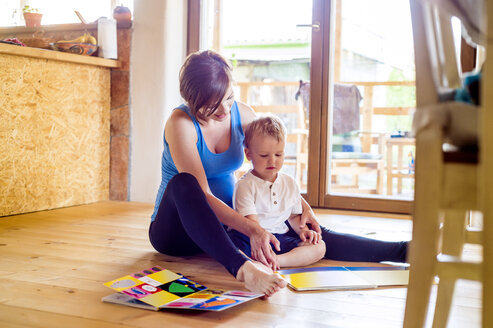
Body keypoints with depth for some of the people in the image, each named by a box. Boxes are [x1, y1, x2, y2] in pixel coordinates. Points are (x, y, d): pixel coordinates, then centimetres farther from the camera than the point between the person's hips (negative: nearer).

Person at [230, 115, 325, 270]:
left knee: (319, 246, -13)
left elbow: (294, 215, 24)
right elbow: (251, 221, -19)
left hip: (279, 237, 5)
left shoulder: (290, 184, 11)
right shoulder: (245, 185, -7)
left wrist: (302, 230, 3)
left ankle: (279, 259, -32)